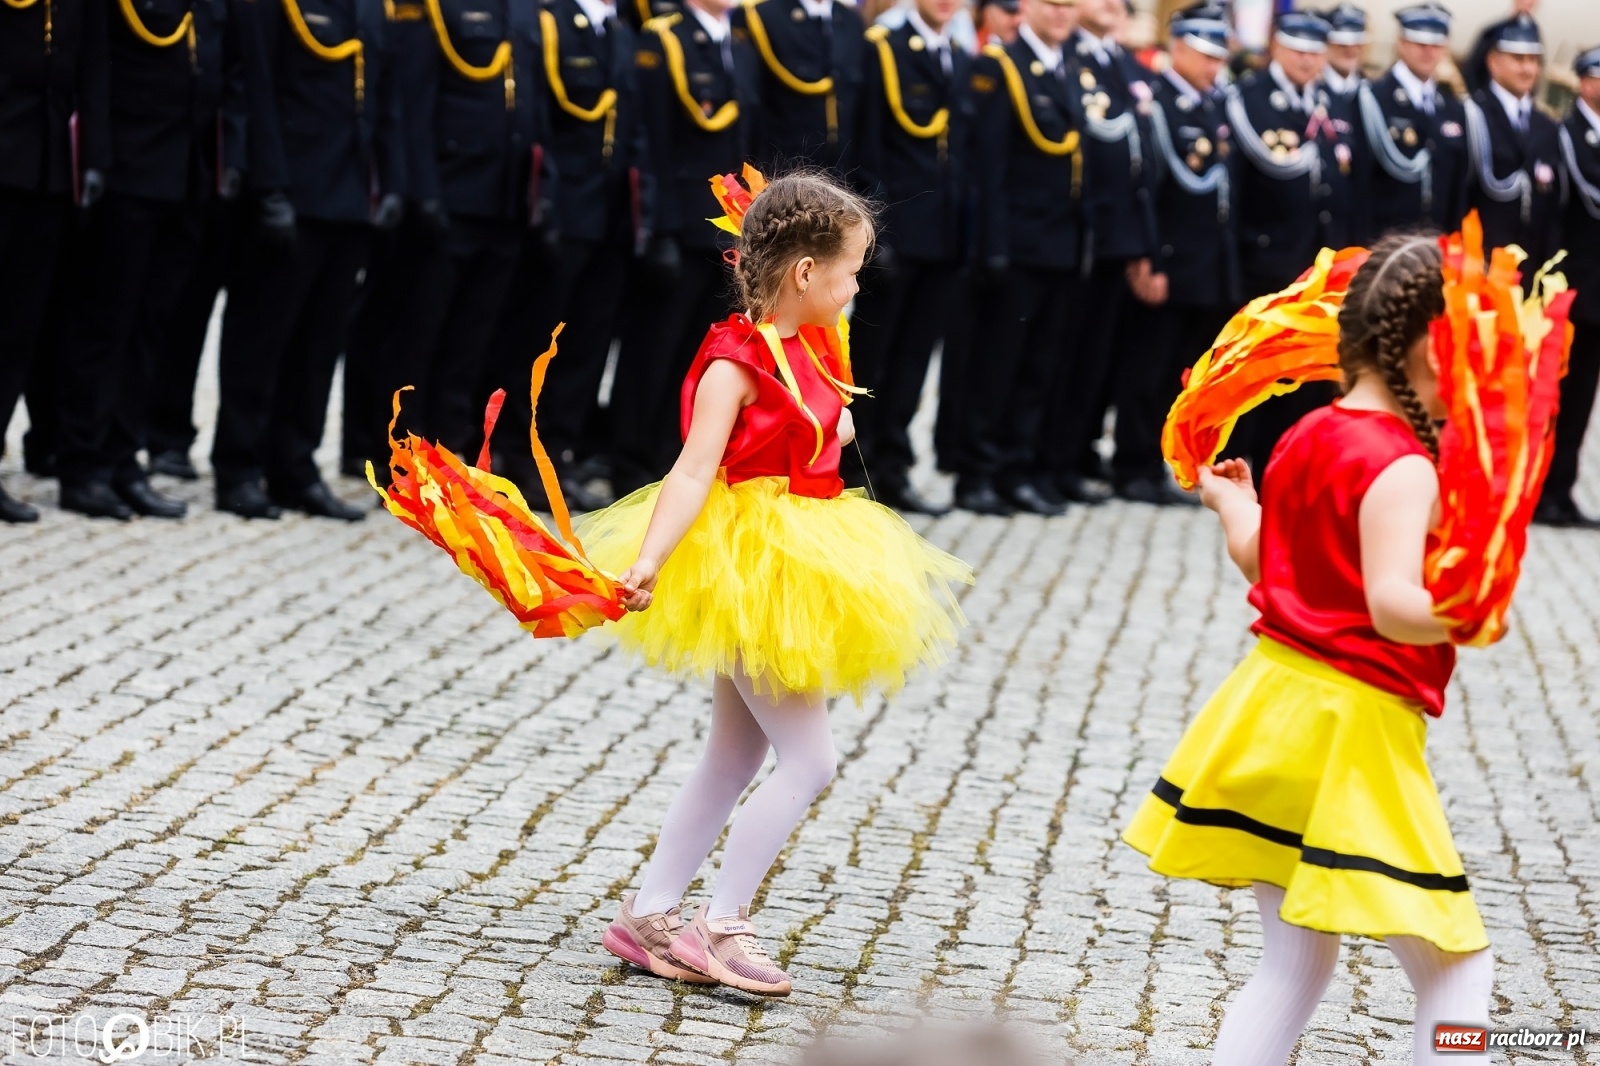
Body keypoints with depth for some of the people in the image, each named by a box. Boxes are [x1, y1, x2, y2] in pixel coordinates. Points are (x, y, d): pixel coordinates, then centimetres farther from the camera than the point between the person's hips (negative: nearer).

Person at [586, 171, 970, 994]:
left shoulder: (812, 349, 9)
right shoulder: (734, 362, -18)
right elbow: (692, 473, -27)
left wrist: (836, 430, 12)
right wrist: (647, 563, -36)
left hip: (795, 572, 10)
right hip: (744, 565, -10)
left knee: (735, 757, 14)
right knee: (806, 763, -9)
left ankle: (650, 914, 20)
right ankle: (719, 926, -3)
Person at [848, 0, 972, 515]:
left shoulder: (963, 63, 15)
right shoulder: (883, 49, -4)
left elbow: (967, 150, 15)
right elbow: (868, 144, -8)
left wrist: (969, 232, 7)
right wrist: (874, 228, -15)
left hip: (947, 235, 6)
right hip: (895, 230, -6)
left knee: (914, 356, 8)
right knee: (869, 354, 2)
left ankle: (890, 471, 13)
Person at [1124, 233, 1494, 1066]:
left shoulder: (1305, 438, 8)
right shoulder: (1403, 469, -18)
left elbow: (1257, 560, 22)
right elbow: (1392, 605, -27)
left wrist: (1232, 503, 39)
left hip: (1272, 704, 9)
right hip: (1352, 727, -9)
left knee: (1294, 965, 17)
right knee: (1455, 969, -2)